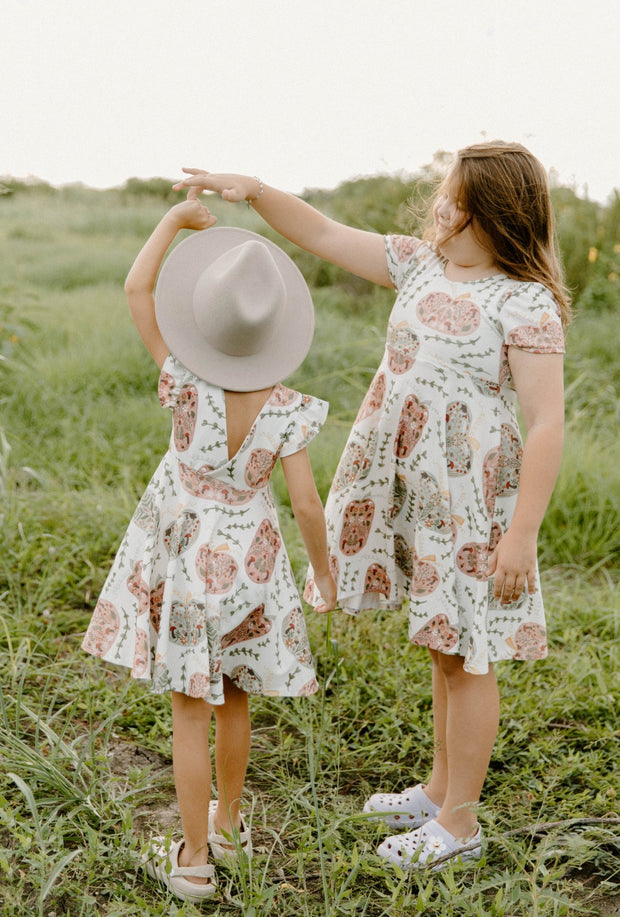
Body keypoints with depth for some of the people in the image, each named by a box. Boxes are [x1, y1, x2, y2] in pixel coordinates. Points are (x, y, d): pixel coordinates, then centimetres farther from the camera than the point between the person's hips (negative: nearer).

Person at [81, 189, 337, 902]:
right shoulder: (287, 410, -15)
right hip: (247, 562, 2)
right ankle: (227, 824, 39)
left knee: (191, 712, 7)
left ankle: (193, 859, 16)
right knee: (233, 702, 21)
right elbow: (305, 504, -12)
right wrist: (324, 572, 3)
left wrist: (176, 218, 1)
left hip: (181, 557, -1)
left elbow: (136, 288, -10)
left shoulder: (185, 383, -16)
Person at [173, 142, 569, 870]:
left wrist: (521, 534, -21)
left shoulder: (525, 301, -16)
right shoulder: (420, 263, 6)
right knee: (443, 646, 20)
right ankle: (440, 789, 37)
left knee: (464, 654, 5)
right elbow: (325, 236, 11)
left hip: (472, 498, -7)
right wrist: (253, 190, -1)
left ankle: (459, 822, 22)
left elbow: (547, 424, -19)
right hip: (410, 488, 7)